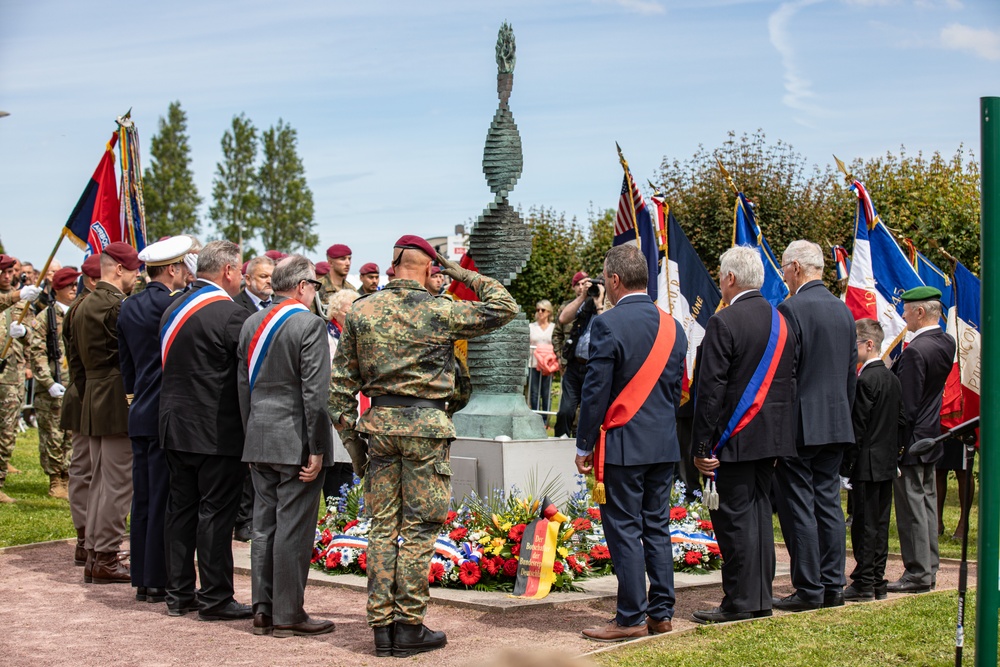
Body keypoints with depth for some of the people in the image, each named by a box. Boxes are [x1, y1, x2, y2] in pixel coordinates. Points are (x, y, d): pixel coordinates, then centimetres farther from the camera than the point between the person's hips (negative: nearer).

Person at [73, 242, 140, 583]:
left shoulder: (83, 306, 12)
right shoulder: (117, 306, -17)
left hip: (94, 400, 10)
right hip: (119, 402, -10)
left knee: (99, 481, 14)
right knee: (118, 483, -3)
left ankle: (94, 555, 19)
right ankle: (106, 558, 1)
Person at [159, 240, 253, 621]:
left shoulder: (174, 309, 9)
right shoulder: (230, 314, -15)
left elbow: (169, 366, 14)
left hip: (175, 428, 8)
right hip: (217, 432, -8)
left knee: (180, 508, 12)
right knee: (216, 512, -1)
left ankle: (179, 595, 19)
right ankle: (215, 599, 4)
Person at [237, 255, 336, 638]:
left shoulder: (252, 324, 9)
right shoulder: (309, 324, -12)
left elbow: (243, 386, 13)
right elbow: (315, 392, -16)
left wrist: (251, 436, 18)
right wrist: (317, 449, -13)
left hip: (260, 441, 7)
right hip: (296, 442, -7)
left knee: (263, 524, 11)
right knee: (293, 528, -2)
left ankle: (263, 610, 16)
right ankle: (287, 614, 3)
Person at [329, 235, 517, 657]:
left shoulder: (361, 311, 4)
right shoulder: (439, 312, -7)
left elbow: (342, 378, 7)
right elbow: (504, 308, 1)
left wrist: (347, 429, 13)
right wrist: (466, 277, 7)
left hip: (379, 422, 4)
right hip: (424, 423, -4)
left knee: (383, 525, 9)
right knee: (419, 527, 2)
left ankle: (382, 625, 12)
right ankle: (409, 627, 5)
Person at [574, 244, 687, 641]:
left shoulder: (608, 324, -12)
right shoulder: (672, 327, 8)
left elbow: (596, 390, -12)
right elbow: (677, 388, 14)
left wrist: (584, 445, -5)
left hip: (624, 444, -7)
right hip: (665, 444, 7)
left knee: (624, 530, -1)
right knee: (657, 527, 12)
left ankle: (631, 618, 1)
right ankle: (661, 613, 16)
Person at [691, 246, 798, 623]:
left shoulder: (724, 322, -14)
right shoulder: (781, 321, 9)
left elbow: (711, 389, -15)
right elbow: (789, 380, 13)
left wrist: (701, 446, -12)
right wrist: (779, 429, 18)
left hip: (735, 436, -8)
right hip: (772, 435, 8)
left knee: (734, 518, -2)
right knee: (759, 513, 13)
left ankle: (739, 602, 1)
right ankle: (760, 598, 18)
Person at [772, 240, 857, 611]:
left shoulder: (790, 309, -13)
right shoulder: (844, 311, 10)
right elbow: (851, 372, 15)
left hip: (800, 426, -7)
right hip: (837, 424, 7)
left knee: (798, 507, -2)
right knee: (829, 503, 12)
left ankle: (809, 589, 0)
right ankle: (833, 586, 15)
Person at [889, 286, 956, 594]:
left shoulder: (915, 351, -22)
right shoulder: (946, 343, 5)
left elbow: (906, 404, -21)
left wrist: (895, 444, -16)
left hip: (911, 441, -9)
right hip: (932, 437, 9)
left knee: (911, 505, -3)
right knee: (927, 502, 14)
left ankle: (918, 573, 2)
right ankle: (929, 569, 21)